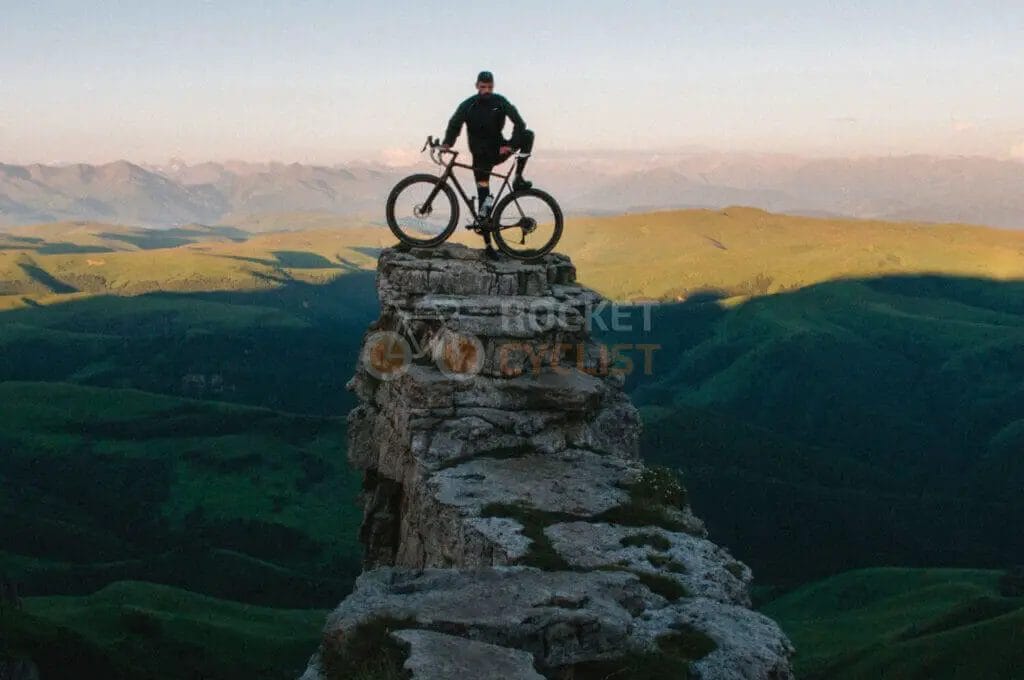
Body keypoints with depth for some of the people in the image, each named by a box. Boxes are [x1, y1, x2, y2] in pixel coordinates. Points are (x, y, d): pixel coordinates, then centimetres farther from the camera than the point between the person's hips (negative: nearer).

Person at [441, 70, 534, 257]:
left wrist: (510, 144, -31)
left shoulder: (500, 102, -6)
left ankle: (518, 178, -11)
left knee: (528, 135, -18)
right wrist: (446, 143, -39)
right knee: (484, 197, -6)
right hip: (481, 156, -2)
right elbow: (455, 124, -20)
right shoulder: (468, 105, -7)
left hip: (499, 150, 2)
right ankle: (488, 244, -1)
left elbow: (519, 122, -16)